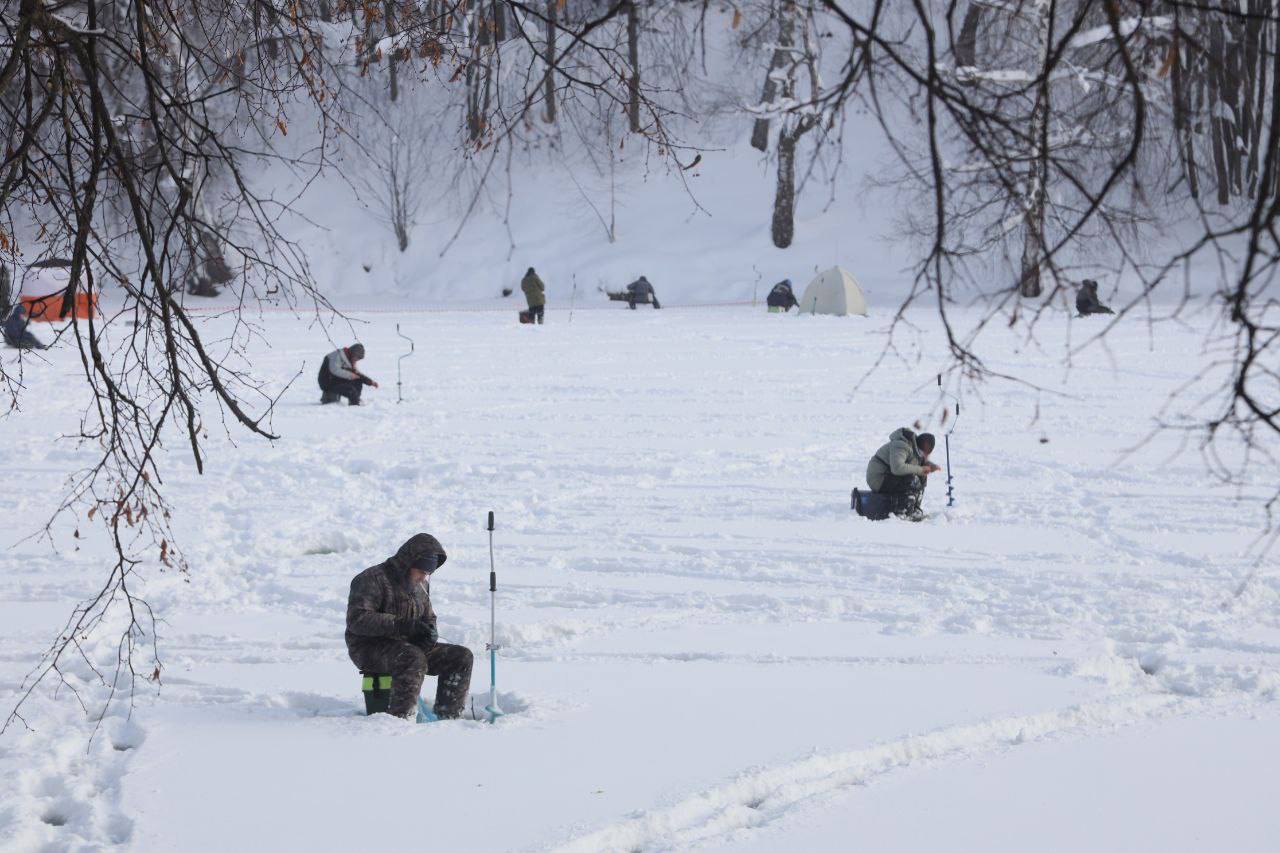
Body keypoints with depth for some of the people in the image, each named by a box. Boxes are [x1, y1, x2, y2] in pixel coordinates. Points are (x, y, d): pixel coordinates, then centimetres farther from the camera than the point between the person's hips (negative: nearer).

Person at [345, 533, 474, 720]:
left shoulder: (421, 585, 14)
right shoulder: (373, 579, -12)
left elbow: (428, 618, 25)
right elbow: (357, 620, -23)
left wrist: (430, 632, -3)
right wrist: (402, 625, -30)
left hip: (411, 645, 8)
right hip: (370, 648, -8)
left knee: (461, 656, -6)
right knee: (413, 658, -38)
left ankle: (448, 717, -6)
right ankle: (401, 718, -40)